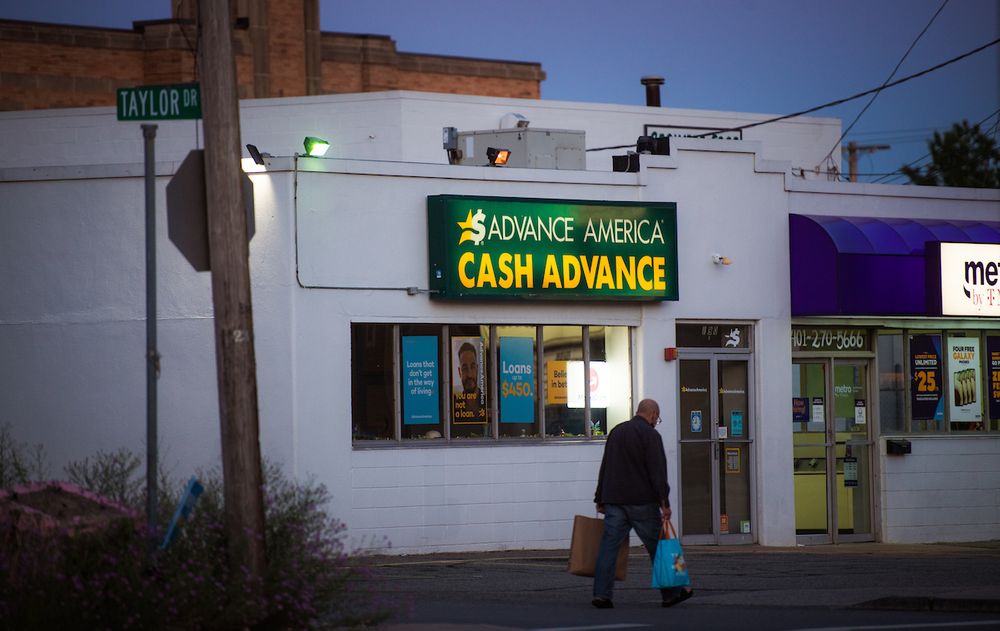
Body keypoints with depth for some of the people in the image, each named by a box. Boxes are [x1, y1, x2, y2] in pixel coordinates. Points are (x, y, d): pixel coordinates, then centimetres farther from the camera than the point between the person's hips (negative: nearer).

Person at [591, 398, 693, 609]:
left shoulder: (616, 432, 16)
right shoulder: (650, 435, -6)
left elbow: (605, 468, 20)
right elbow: (657, 471, -14)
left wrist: (600, 500, 24)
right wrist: (664, 502, -15)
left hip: (614, 500, 5)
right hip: (641, 501, -5)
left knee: (609, 545, 0)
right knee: (657, 546, 4)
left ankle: (601, 594, -8)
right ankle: (671, 593, 10)